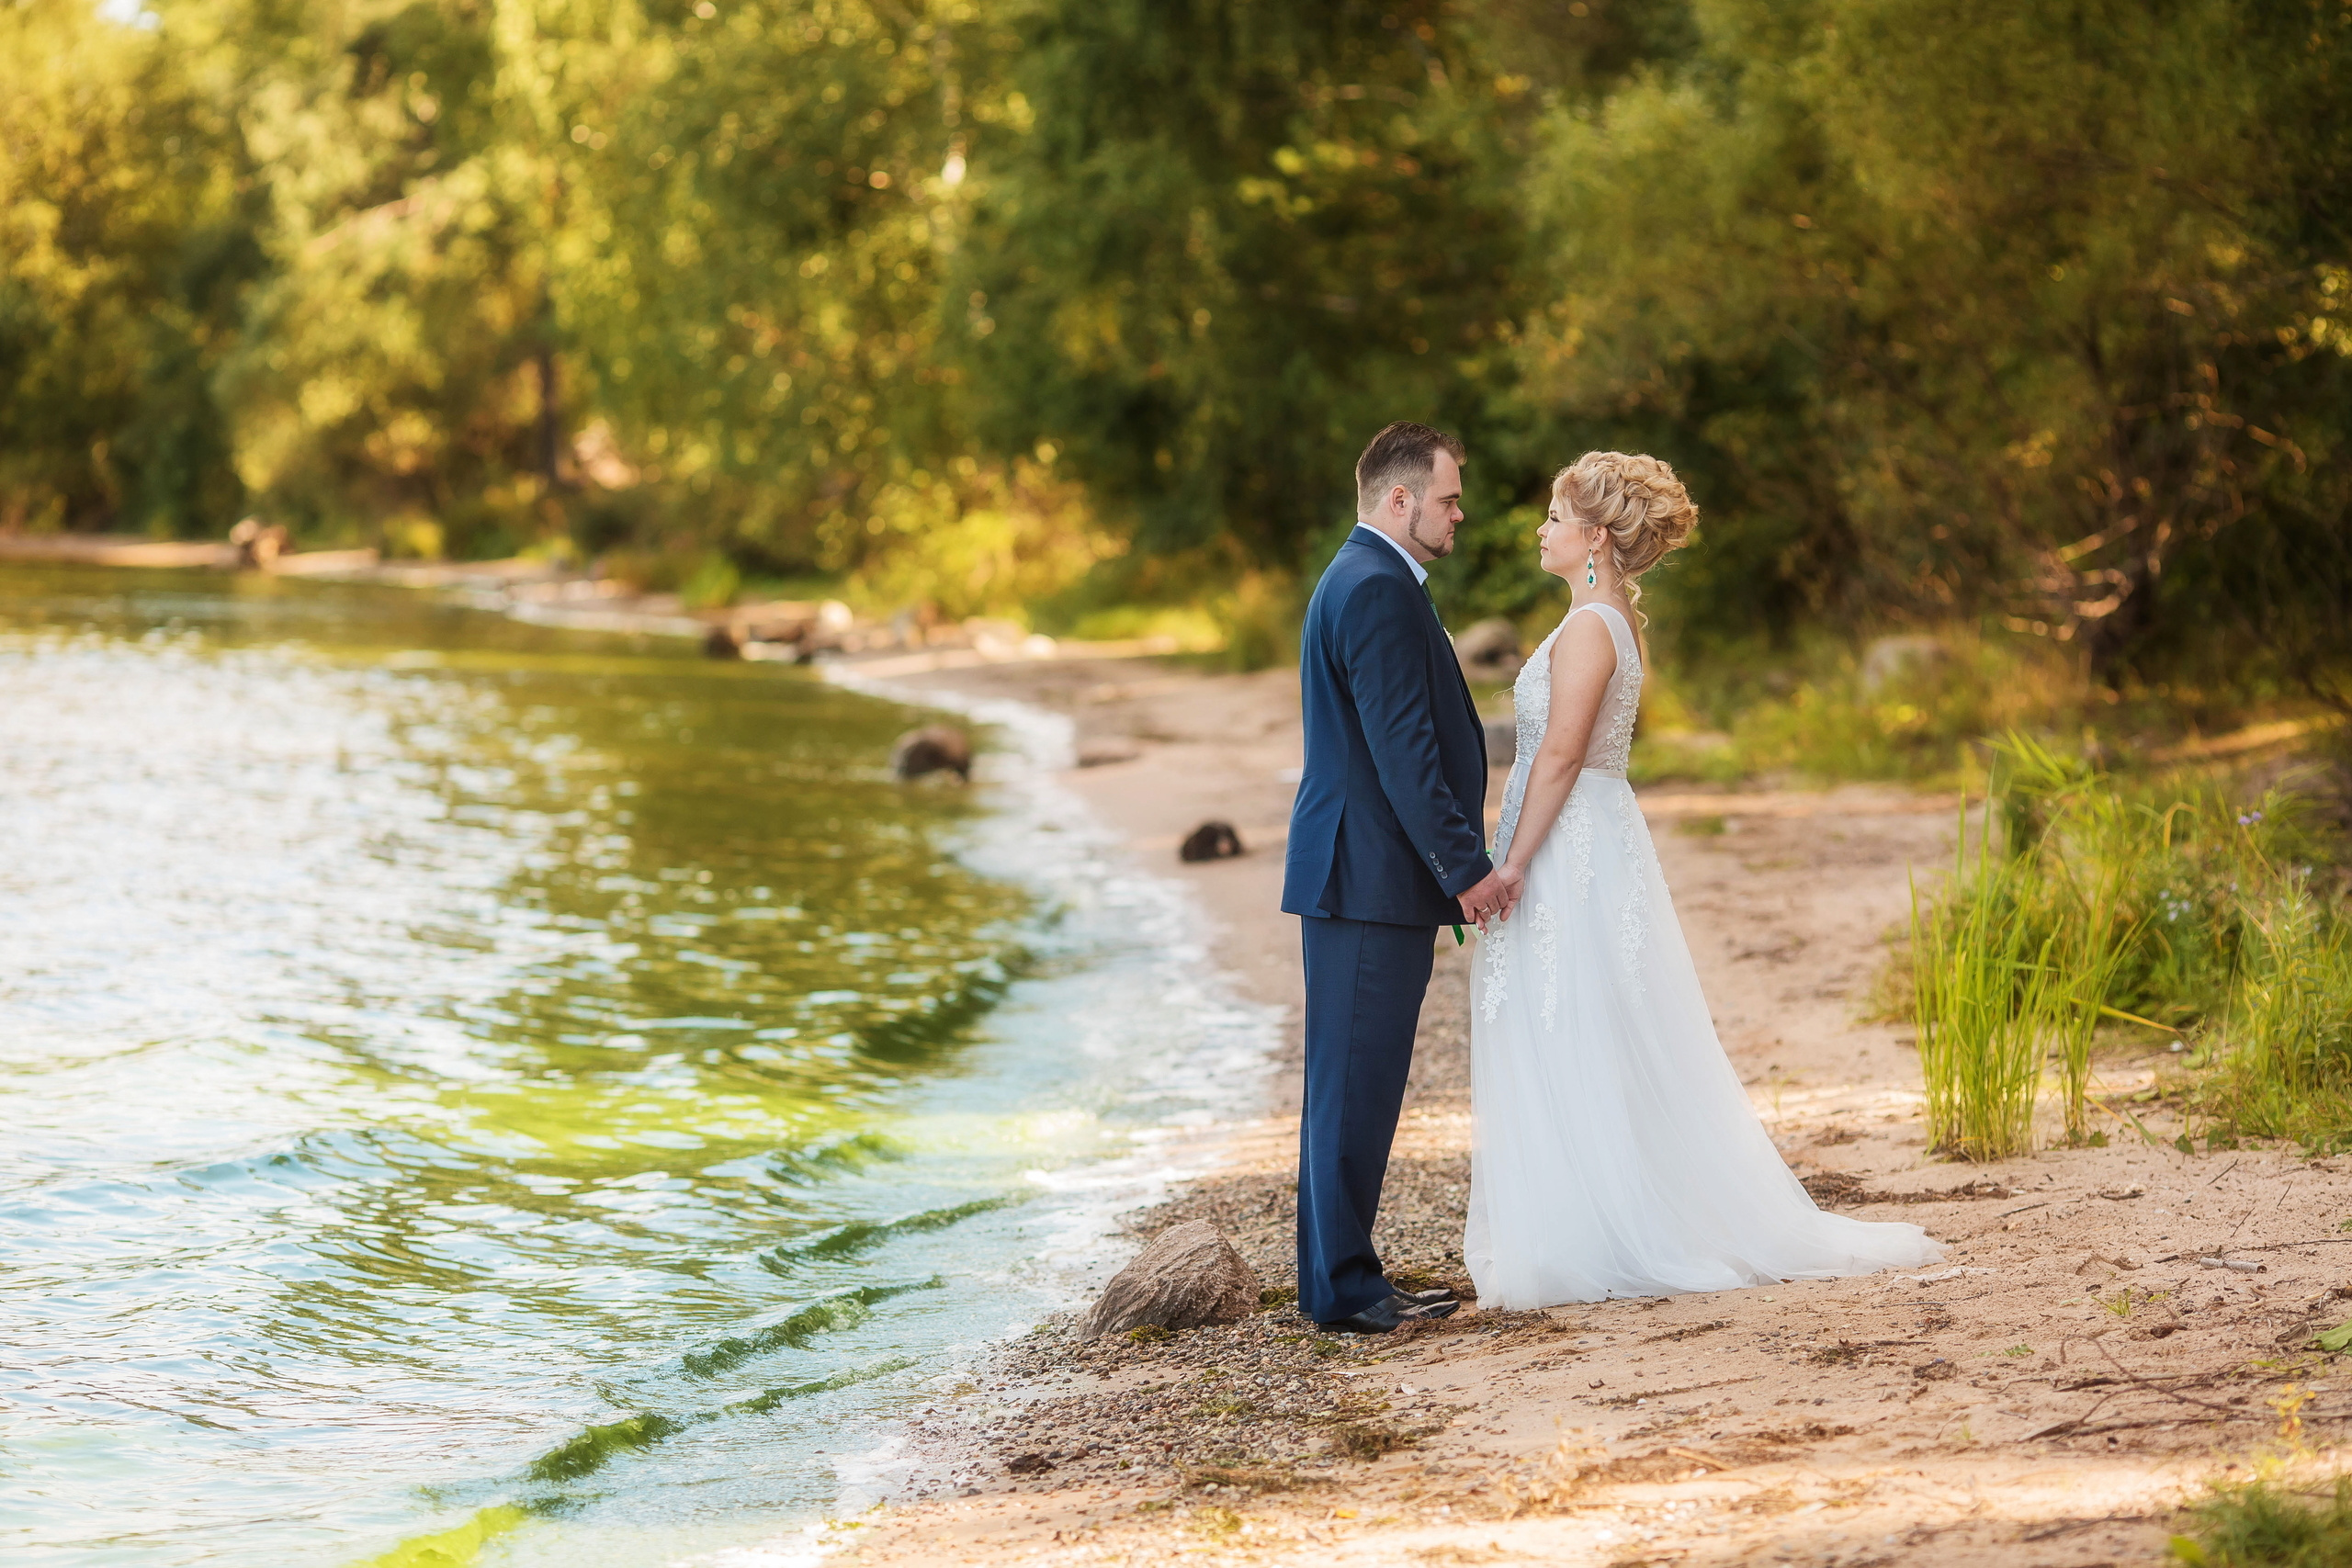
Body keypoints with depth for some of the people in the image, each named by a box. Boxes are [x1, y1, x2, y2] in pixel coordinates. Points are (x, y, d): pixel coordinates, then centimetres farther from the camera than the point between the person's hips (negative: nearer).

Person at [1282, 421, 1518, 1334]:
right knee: (1354, 1083, -6)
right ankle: (1342, 1289, -3)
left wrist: (1458, 858, 22)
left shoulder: (1362, 580, 19)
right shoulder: (1380, 591, -15)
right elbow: (1403, 749, -20)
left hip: (1365, 876, 11)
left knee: (1359, 1085, 13)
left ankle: (1343, 1276, 18)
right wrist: (1466, 867, -17)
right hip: (1370, 879, -11)